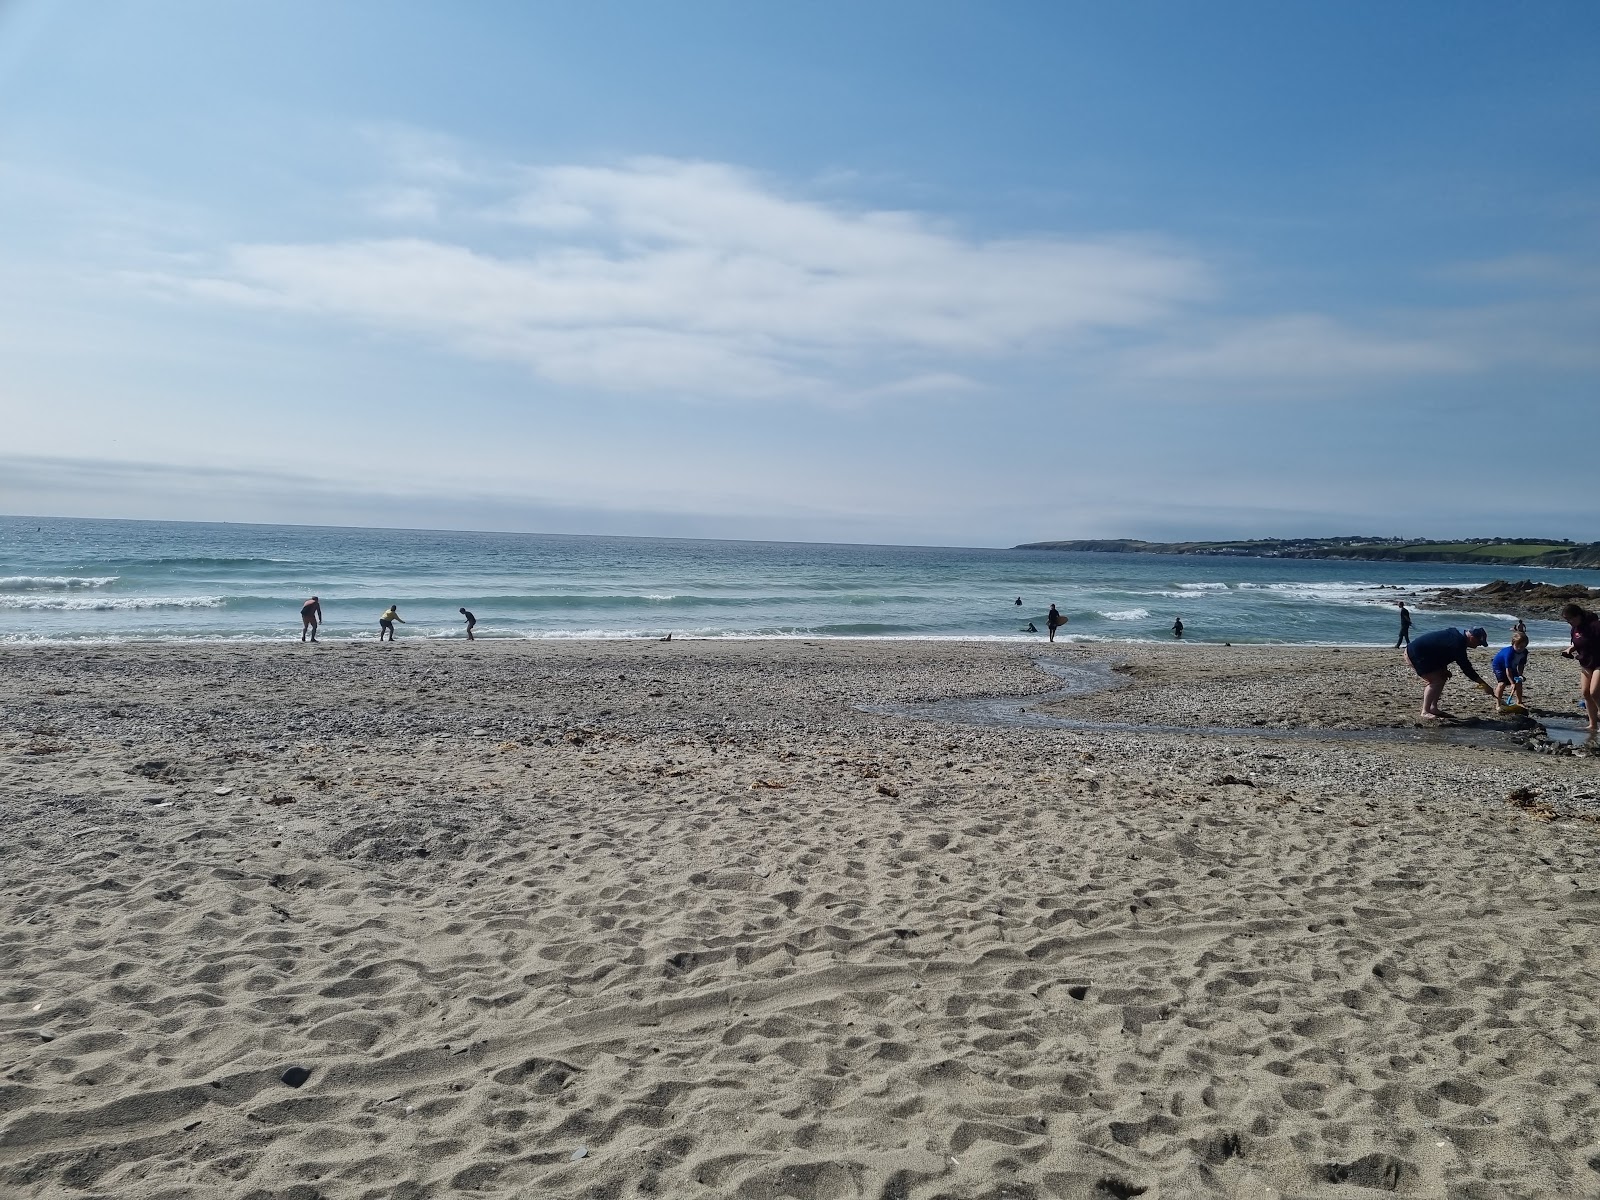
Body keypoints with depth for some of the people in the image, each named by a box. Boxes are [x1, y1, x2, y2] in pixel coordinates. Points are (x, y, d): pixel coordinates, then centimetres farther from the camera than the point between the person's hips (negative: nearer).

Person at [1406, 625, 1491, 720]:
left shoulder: (1456, 635, 8)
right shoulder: (1457, 643, -23)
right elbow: (1466, 667, -19)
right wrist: (1483, 683, -13)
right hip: (1414, 655, -11)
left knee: (1442, 676, 14)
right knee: (1435, 680, -15)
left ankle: (1433, 708, 15)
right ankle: (1425, 712, -12)